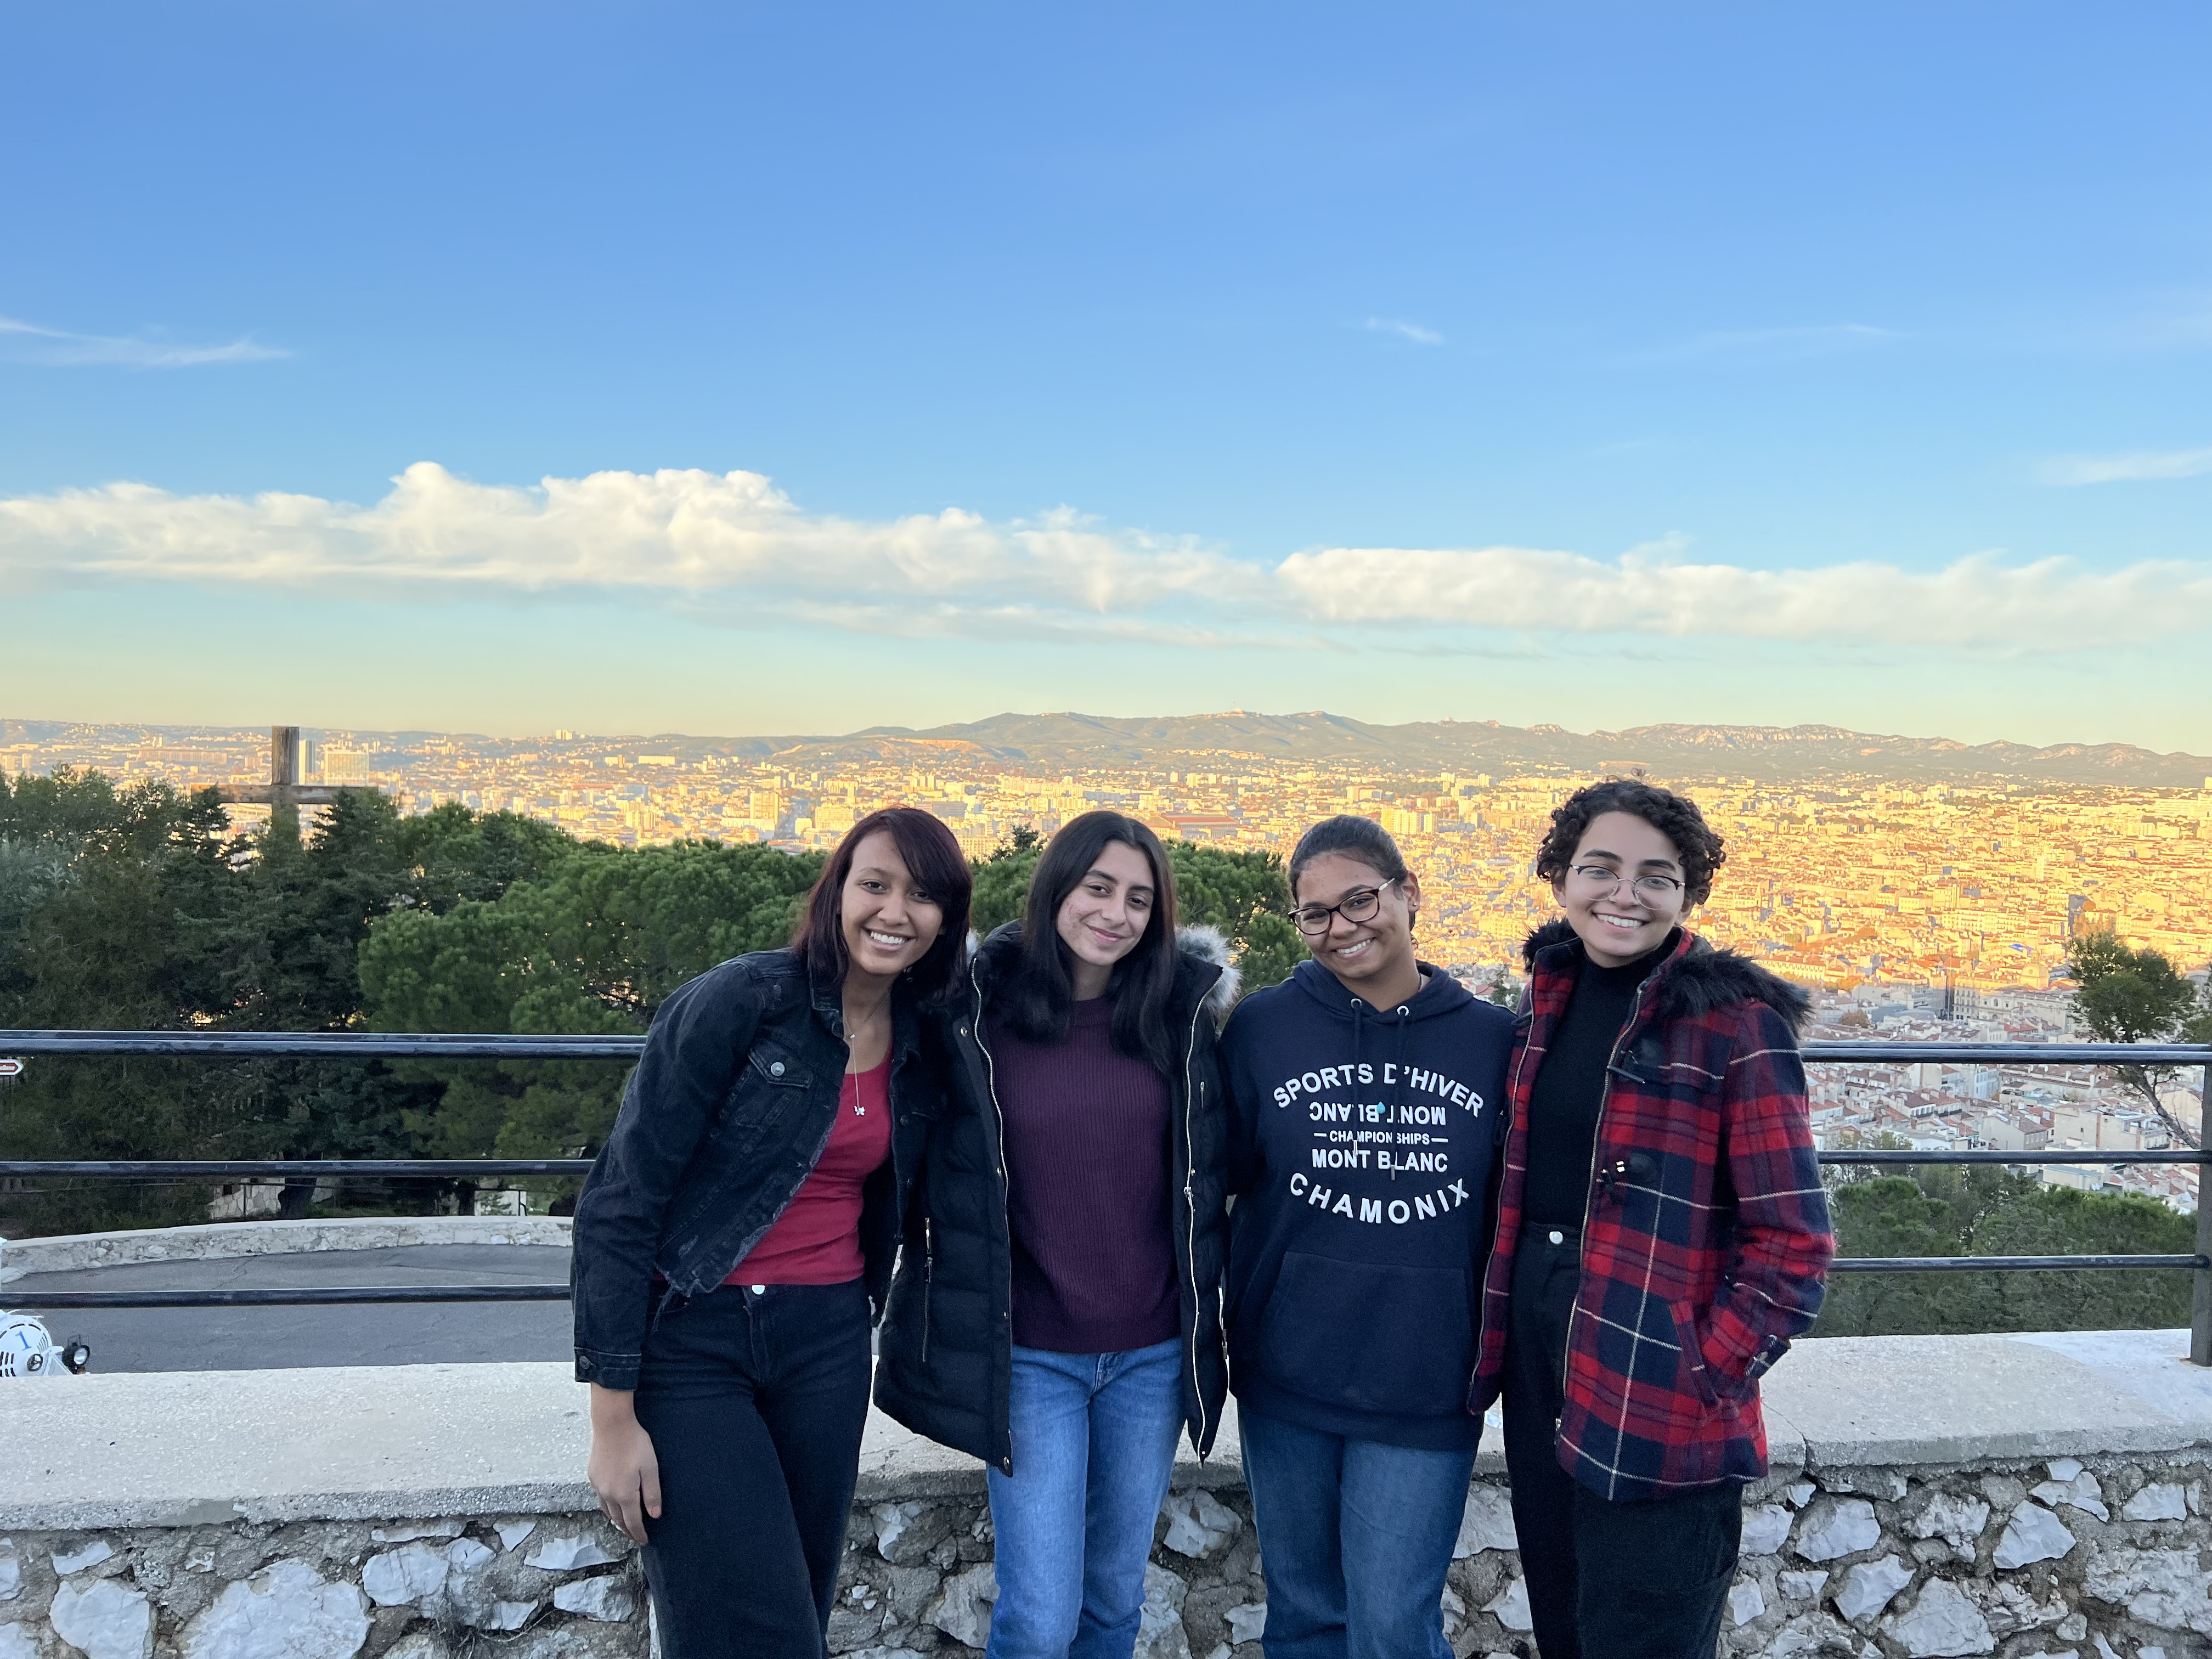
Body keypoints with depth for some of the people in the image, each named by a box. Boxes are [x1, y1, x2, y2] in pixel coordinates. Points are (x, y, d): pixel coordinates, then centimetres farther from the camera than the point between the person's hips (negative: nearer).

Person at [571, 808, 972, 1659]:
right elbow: (619, 1201, -14)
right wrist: (614, 1416, -14)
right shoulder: (739, 999, -15)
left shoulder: (922, 1046, 4)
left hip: (828, 1345, 5)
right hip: (692, 1344, -5)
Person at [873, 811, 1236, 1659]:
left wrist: (1205, 1321, 8)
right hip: (1030, 1356, -2)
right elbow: (945, 1179, 0)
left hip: (1152, 1355, 3)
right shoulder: (977, 1012, -8)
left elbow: (1207, 1171, 8)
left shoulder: (1181, 1011, -1)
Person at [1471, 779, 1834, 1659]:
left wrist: (1706, 1374, -16)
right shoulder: (1553, 995, 5)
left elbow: (1791, 1239, -12)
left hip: (1657, 1411, -6)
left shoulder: (1734, 1022, -13)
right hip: (1537, 1359, 6)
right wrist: (1506, 1322, 10)